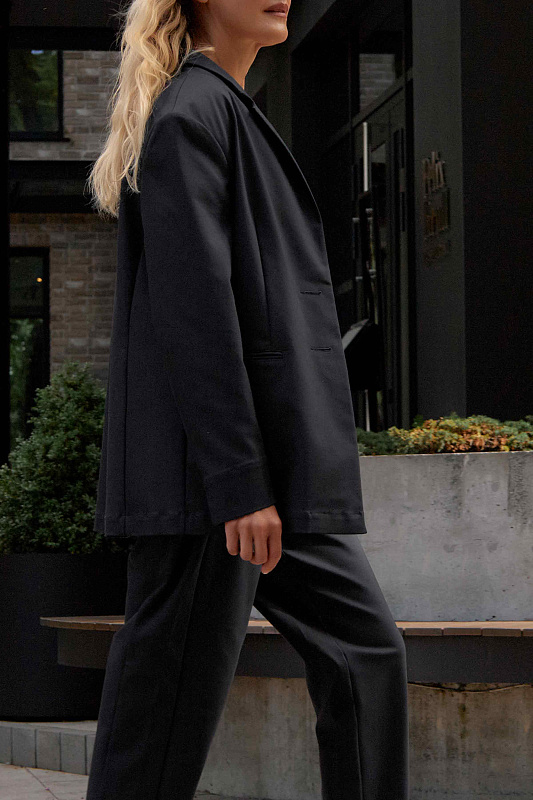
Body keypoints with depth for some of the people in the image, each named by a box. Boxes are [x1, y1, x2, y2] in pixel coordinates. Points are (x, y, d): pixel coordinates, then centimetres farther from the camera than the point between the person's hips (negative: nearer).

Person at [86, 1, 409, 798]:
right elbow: (192, 309, -19)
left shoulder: (225, 112, 20)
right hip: (209, 464, -10)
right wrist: (238, 484, -22)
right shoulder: (192, 112, -11)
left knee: (364, 649, 10)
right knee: (174, 691, -5)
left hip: (276, 467, 10)